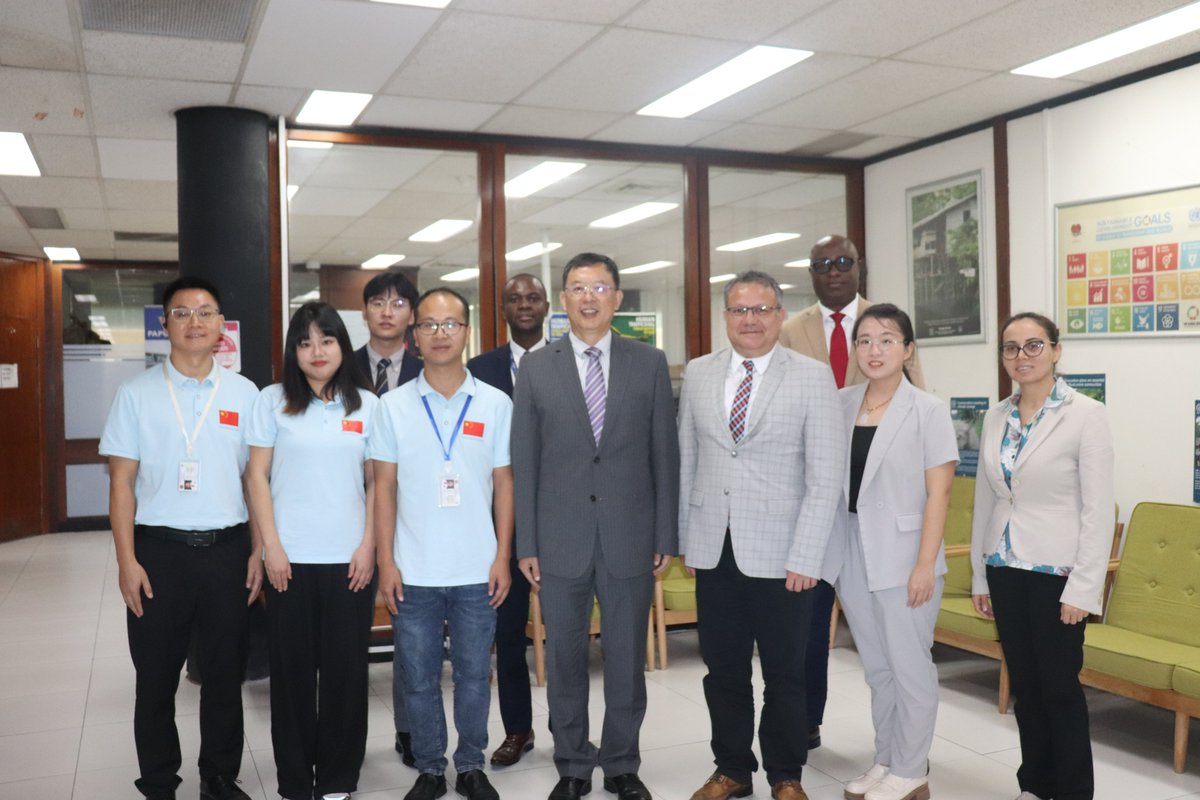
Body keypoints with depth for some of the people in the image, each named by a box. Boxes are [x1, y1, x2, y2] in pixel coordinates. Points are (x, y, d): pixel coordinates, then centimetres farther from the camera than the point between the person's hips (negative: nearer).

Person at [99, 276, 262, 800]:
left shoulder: (243, 393, 4)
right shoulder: (137, 394, 1)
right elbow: (122, 480, 0)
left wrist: (257, 551, 2)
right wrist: (126, 560, -6)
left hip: (226, 549, 1)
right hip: (159, 549, -1)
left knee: (226, 674, 10)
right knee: (156, 677, 9)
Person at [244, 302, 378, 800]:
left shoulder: (366, 405, 4)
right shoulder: (272, 401, 2)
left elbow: (376, 481, 6)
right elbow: (257, 476, 1)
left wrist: (368, 545, -2)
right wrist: (271, 546, -5)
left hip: (349, 558, 1)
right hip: (290, 558, 0)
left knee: (346, 667, 6)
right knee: (292, 669, 7)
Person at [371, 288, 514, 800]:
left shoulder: (496, 404, 0)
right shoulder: (393, 406, -1)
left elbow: (504, 484, 3)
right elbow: (384, 487, 1)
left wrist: (503, 557, -1)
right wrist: (385, 561, -3)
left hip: (477, 572, 0)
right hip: (413, 573, 0)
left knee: (474, 676, 11)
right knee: (419, 679, 11)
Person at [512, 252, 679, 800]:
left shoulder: (650, 363, 3)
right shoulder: (536, 368, 2)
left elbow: (665, 454, 3)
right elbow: (524, 461, 2)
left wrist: (666, 536, 0)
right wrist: (526, 544, -1)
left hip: (630, 538, 0)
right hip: (560, 540, 0)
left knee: (627, 660, 10)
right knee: (564, 661, 11)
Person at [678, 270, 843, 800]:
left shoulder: (813, 378, -3)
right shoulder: (698, 374, 7)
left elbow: (825, 477, -6)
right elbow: (686, 462, 10)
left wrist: (805, 557, -10)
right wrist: (685, 538, 7)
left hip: (779, 554, -3)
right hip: (714, 551, 3)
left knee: (784, 674, 10)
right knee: (723, 670, 12)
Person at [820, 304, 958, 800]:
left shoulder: (928, 411, -6)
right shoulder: (840, 404, 6)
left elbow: (938, 493, -8)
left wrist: (925, 564, -13)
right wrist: (824, 551, 4)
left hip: (901, 554, -4)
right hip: (851, 552, 4)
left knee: (909, 665, 4)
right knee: (876, 666, 14)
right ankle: (886, 760, 28)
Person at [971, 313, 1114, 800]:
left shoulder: (1085, 414, -9)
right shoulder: (996, 417, 7)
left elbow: (1099, 508, -11)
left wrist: (1083, 588, -15)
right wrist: (979, 574, 11)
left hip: (1056, 571, -5)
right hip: (1006, 570, 5)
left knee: (1060, 688, 3)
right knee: (1024, 684, 14)